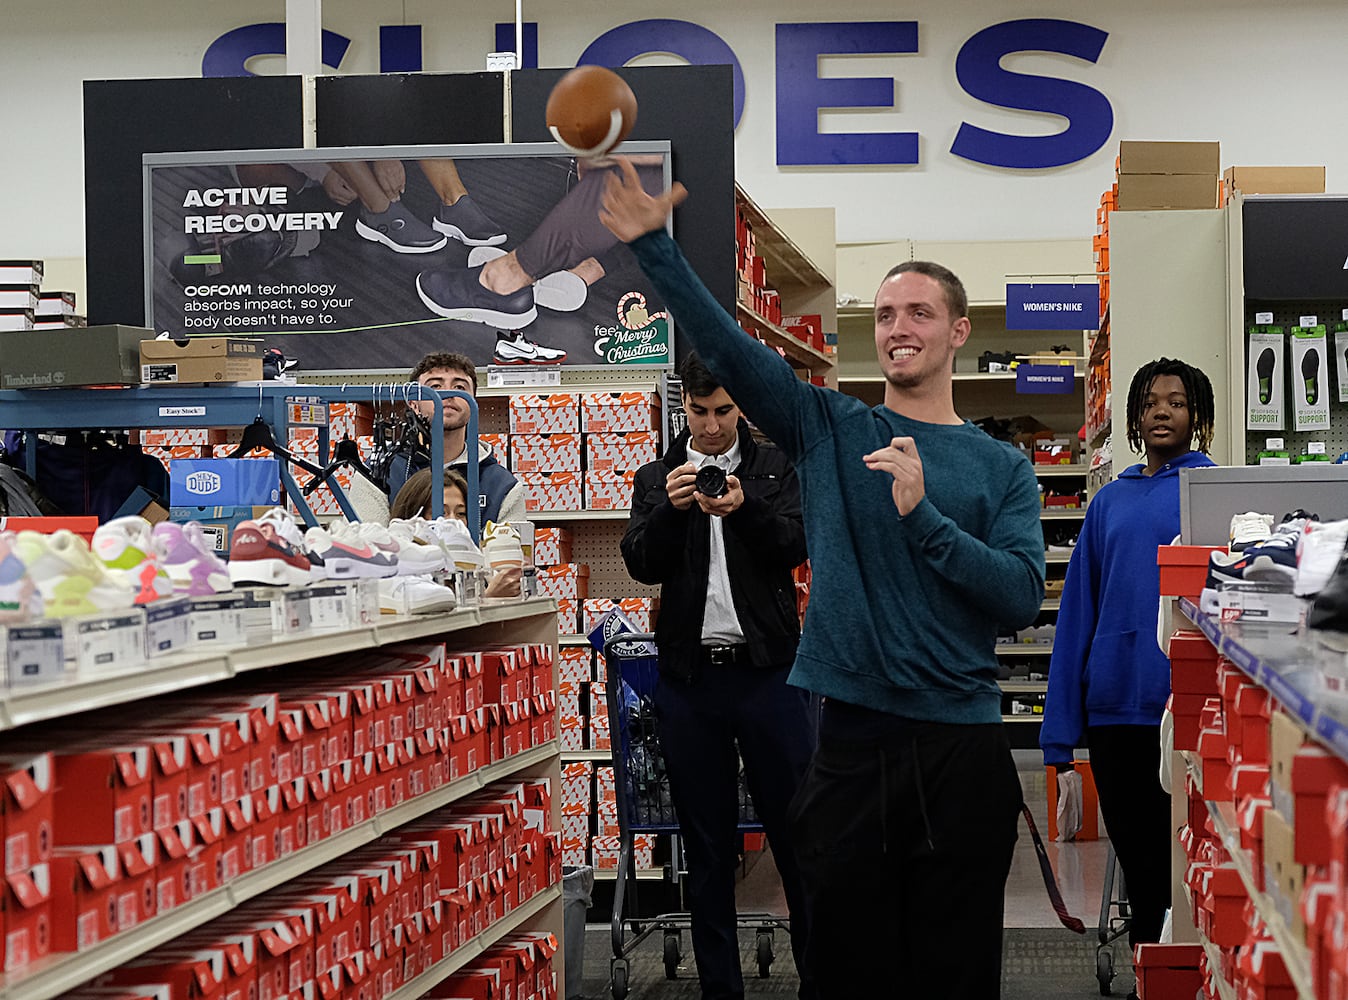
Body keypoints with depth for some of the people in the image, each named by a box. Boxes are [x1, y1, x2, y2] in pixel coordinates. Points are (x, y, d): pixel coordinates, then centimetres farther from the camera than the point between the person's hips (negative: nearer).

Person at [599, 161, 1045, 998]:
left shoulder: (1002, 467, 7)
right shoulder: (829, 429, 8)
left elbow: (1023, 596, -5)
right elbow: (726, 346, -4)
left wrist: (922, 515, -16)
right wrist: (654, 246, -16)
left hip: (962, 749, 0)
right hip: (851, 741, 0)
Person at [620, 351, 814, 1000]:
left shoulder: (776, 469, 8)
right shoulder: (657, 478, 11)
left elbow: (796, 545, -7)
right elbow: (641, 564, -2)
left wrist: (744, 506, -24)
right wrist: (670, 508, -20)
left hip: (766, 671, -2)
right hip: (689, 677, 2)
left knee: (796, 827, -3)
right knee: (706, 843, 7)